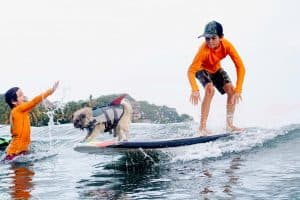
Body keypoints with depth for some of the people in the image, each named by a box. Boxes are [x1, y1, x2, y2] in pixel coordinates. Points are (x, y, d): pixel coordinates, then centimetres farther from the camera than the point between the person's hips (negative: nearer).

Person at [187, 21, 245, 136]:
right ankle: (202, 127, -28)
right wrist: (194, 90, -58)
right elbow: (191, 71, -43)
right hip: (202, 69, -4)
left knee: (232, 90, -11)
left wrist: (238, 89, -35)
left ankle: (229, 124, 3)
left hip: (216, 69, 5)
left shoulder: (227, 45, -30)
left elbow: (240, 67, -28)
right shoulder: (204, 50, -40)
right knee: (210, 89, -29)